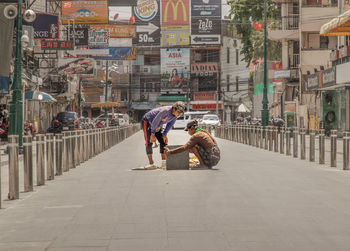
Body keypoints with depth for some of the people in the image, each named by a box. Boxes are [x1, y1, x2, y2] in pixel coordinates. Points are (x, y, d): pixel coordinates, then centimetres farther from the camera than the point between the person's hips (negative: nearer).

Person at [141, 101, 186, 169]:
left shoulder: (175, 113, -14)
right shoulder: (165, 111, -37)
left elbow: (170, 125, 1)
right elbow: (155, 122, -29)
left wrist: (164, 135, -3)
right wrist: (152, 134, -21)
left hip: (158, 126, 8)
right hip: (147, 122, -8)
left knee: (163, 142, -2)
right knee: (149, 142, -16)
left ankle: (164, 163, -3)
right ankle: (151, 164, -19)